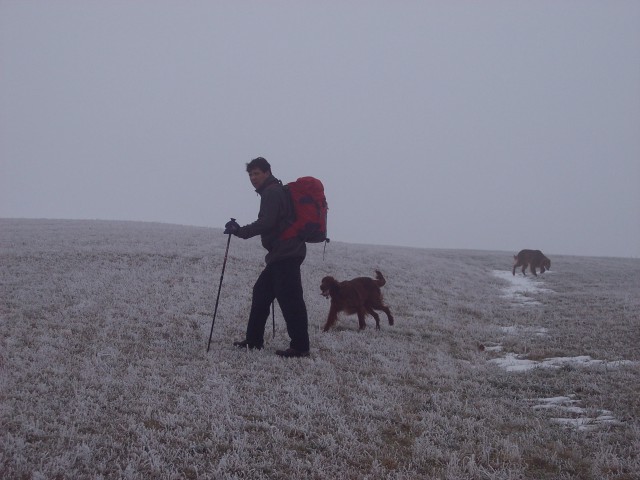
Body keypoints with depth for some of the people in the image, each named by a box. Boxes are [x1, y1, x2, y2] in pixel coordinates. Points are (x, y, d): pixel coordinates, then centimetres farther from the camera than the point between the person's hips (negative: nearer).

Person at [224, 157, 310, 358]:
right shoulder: (275, 191, 23)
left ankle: (300, 347, -11)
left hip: (285, 255, -11)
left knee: (289, 299, -11)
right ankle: (253, 341, 20)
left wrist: (240, 231, -15)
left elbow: (266, 223, -20)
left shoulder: (272, 192, -10)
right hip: (283, 254, 11)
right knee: (261, 292, 15)